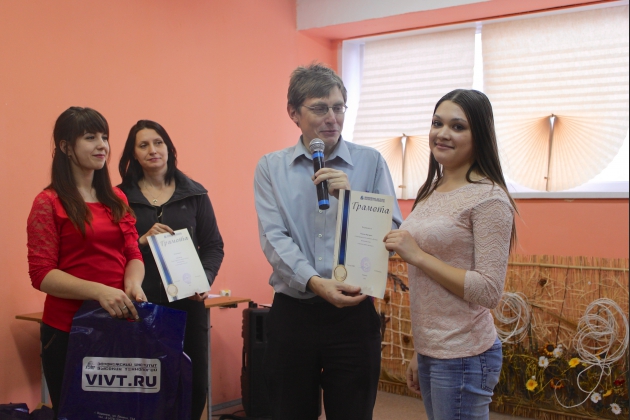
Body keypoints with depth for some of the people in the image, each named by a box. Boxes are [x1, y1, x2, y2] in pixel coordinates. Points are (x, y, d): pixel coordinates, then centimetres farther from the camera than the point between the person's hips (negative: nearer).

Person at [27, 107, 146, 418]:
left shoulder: (116, 199, 11)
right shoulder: (49, 203, -6)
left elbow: (133, 254, 8)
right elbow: (41, 274, -12)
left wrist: (133, 284, -14)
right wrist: (99, 291, -25)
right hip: (69, 330, -5)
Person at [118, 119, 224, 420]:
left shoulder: (194, 194, 8)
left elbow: (213, 245, 7)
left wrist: (205, 279, -9)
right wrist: (141, 241, -15)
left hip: (187, 303, 1)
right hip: (139, 304, -1)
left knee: (195, 383, 3)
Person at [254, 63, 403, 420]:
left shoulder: (370, 162, 2)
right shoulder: (271, 168, 3)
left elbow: (394, 234, 0)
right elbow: (274, 239, -8)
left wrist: (352, 199, -15)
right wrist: (314, 282, -24)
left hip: (354, 312, 0)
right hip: (292, 313, 1)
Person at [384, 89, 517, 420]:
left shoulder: (489, 198, -13)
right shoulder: (432, 191, 11)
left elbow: (488, 292, -18)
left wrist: (417, 256, -20)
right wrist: (420, 355, 18)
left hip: (463, 356, -7)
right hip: (431, 352, 8)